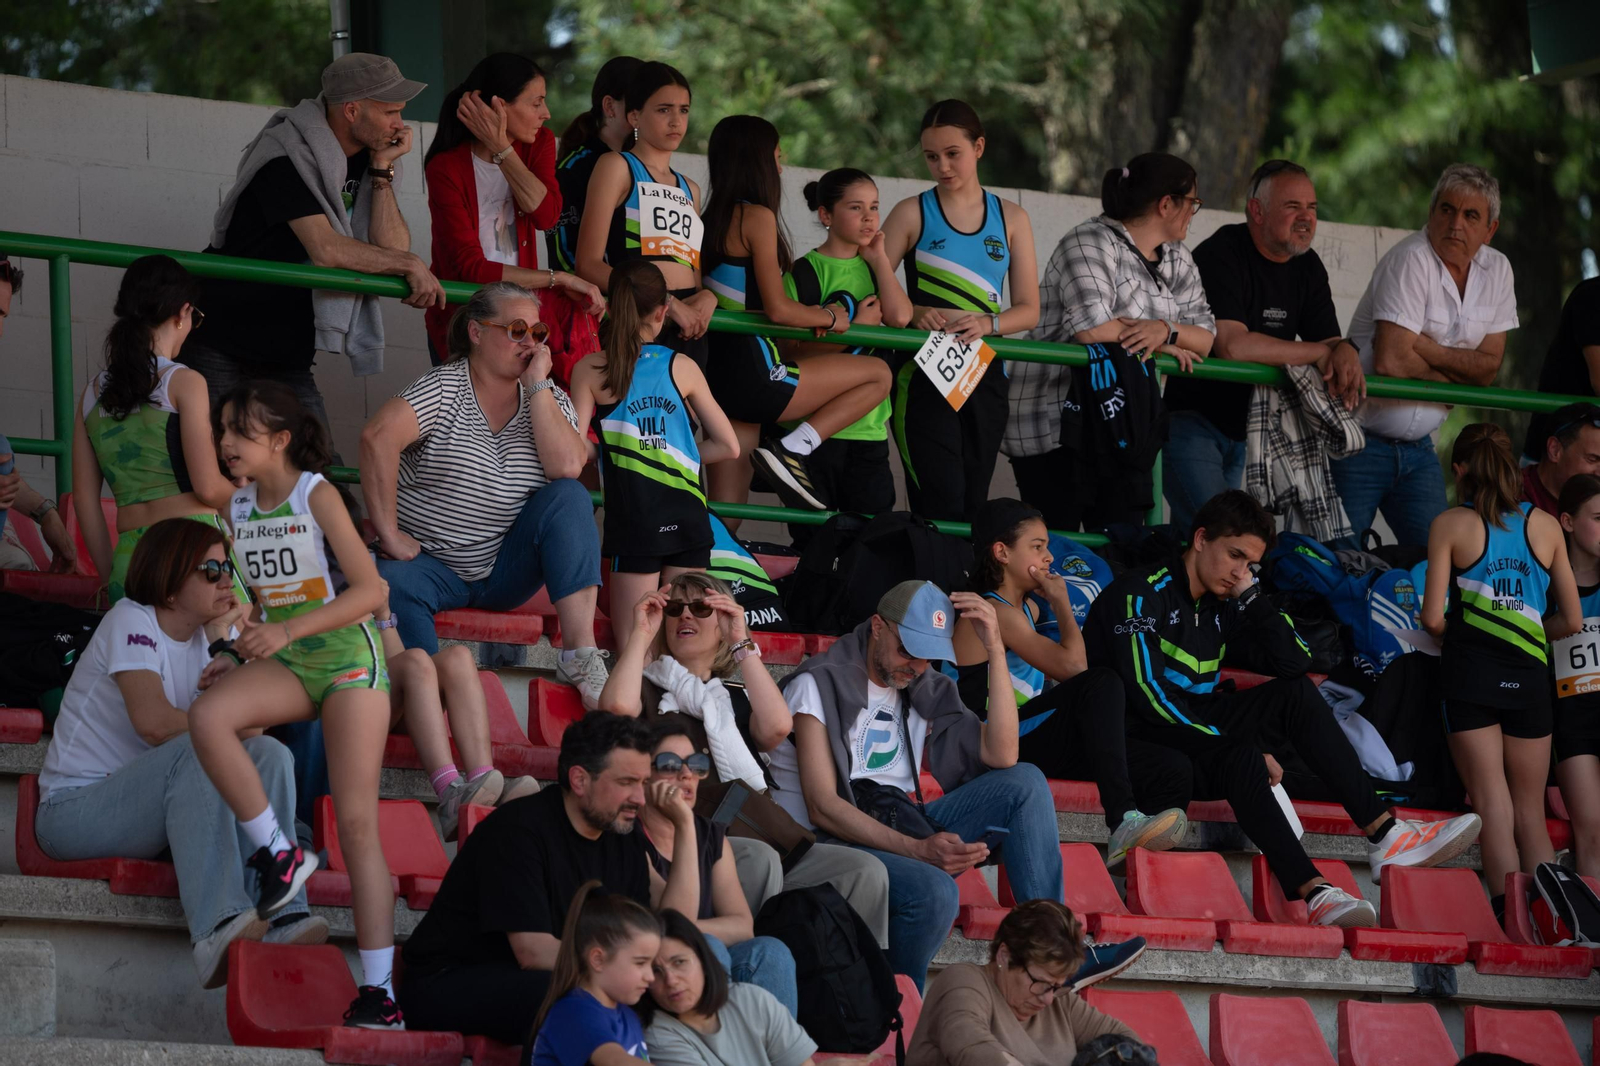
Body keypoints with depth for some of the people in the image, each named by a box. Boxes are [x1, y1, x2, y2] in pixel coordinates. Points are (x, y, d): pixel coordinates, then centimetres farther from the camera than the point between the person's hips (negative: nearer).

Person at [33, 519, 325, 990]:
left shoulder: (199, 641, 14)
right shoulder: (131, 620, -9)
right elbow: (154, 722, -25)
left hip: (140, 809, 8)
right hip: (75, 806, -7)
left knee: (269, 754, -12)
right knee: (198, 752, -32)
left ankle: (281, 918, -30)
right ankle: (217, 929, -48)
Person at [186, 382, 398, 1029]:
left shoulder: (315, 496, -10)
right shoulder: (237, 507, 7)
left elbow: (369, 592, -16)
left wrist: (287, 630, -24)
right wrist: (243, 639, 4)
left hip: (348, 658, -5)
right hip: (284, 665, 5)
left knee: (358, 824, -9)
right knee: (208, 716, -29)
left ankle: (379, 993, -10)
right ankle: (277, 853, -16)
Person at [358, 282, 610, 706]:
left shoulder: (547, 397, 6)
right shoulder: (444, 389, -7)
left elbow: (567, 467, -14)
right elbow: (378, 438, -24)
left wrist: (536, 385, -13)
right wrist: (389, 534, -27)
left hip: (506, 571, 4)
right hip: (432, 564, -4)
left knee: (569, 497, -19)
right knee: (392, 586, -35)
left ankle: (579, 656, -27)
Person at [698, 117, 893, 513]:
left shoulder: (716, 217, 17)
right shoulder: (758, 217, -9)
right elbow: (778, 310, -15)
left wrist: (821, 313, 11)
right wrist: (832, 319, 3)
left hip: (722, 377, 9)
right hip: (754, 376, -9)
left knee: (726, 512, 10)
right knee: (878, 375, 2)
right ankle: (791, 450, -8)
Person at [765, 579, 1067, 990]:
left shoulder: (926, 689, 13)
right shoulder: (821, 684, -7)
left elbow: (1000, 755, -1)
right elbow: (822, 807, -16)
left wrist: (995, 650, -5)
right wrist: (918, 849, -27)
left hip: (896, 828, 7)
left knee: (1025, 783, -6)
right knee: (933, 890, -36)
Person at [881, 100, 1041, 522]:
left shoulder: (1010, 219, 11)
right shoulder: (913, 214, 2)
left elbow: (1028, 310, 7)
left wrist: (988, 323, -13)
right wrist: (914, 313, -22)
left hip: (985, 375, 3)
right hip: (924, 373, -3)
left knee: (973, 502, 5)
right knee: (942, 502, -15)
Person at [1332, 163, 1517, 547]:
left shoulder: (1496, 270, 4)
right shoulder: (1411, 260, -17)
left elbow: (1487, 368, 1)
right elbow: (1391, 361, -24)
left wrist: (1425, 349, -15)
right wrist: (1458, 372, -6)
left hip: (1418, 446, 6)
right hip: (1360, 443, -6)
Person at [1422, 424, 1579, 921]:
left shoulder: (1451, 524, 0)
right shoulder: (1544, 525, 8)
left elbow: (1433, 618, -5)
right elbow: (1572, 620, 9)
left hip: (1470, 672, -2)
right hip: (1529, 675, 2)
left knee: (1493, 806, -3)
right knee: (1531, 812, 9)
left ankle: (1511, 914, -16)